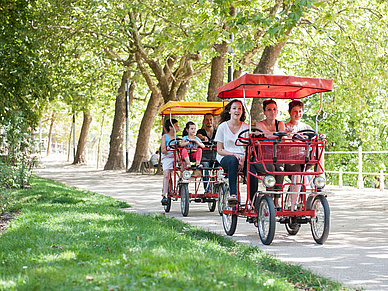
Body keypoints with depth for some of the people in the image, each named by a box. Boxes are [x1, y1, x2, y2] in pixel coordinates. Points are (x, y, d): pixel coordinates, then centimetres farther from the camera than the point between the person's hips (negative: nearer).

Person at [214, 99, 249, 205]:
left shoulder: (246, 127, 13)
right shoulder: (222, 127, 7)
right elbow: (219, 150, 3)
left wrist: (243, 158, -14)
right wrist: (234, 154, -14)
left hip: (242, 158, 2)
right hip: (225, 158, -2)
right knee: (233, 160, -39)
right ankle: (233, 194, -45)